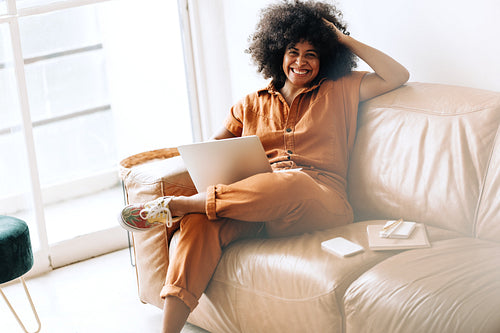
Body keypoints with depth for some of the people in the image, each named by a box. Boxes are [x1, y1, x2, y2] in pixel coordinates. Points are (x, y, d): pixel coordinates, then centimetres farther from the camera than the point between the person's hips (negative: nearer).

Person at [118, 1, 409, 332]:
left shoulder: (339, 92, 20)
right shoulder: (253, 104, 26)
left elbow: (398, 76, 11)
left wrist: (345, 40, 12)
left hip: (320, 203, -2)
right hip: (257, 207, 2)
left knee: (291, 184, -41)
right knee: (200, 221, -31)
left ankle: (175, 205, -24)